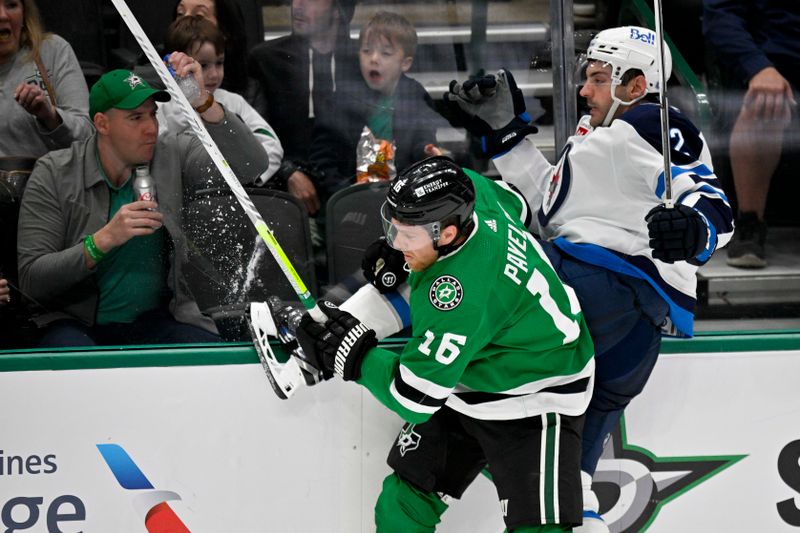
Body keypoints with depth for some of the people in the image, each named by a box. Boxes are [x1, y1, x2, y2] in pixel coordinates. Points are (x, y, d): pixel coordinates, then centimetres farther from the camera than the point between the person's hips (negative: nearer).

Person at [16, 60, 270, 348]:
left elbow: (251, 165, -13)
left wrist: (203, 102, -24)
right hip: (77, 323, -3)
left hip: (156, 320, 3)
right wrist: (104, 240, -24)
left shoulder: (172, 155, 1)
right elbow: (31, 279, -10)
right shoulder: (54, 173, -5)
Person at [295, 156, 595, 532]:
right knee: (407, 495, 11)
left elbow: (413, 398, -30)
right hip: (464, 382, 10)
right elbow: (514, 205, 11)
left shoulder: (461, 295, -38)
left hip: (532, 398, -10)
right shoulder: (469, 189, -16)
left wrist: (351, 353, -18)